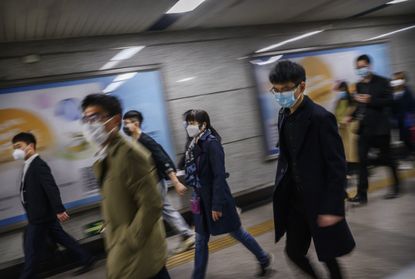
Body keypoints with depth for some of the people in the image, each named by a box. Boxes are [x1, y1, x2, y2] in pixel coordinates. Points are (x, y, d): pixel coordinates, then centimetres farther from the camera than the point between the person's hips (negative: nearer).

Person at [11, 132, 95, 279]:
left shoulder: (39, 165, -18)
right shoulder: (29, 165, 12)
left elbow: (52, 189, -25)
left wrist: (59, 210, -28)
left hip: (40, 216, -9)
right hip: (40, 215, 9)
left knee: (32, 250, 3)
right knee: (63, 239, 15)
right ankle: (87, 259, 24)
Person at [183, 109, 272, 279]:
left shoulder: (211, 143, -18)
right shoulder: (195, 145, 5)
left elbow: (219, 175, -22)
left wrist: (217, 204, -22)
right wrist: (196, 197, 14)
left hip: (216, 198, -7)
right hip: (202, 199, 7)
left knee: (236, 232, 11)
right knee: (201, 241, 11)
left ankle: (264, 259, 33)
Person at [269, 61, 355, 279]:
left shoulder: (320, 118, -18)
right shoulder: (284, 115, 4)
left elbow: (337, 167, -17)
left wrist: (332, 208, -18)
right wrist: (281, 191, 11)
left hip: (319, 201, -6)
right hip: (295, 199, 6)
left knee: (327, 255, 9)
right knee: (294, 252, 13)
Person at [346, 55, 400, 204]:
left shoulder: (382, 82, -4)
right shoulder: (359, 85, 11)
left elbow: (389, 101, -13)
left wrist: (370, 100, -22)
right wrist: (352, 116, 6)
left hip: (380, 127, -4)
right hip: (365, 127, 4)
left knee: (386, 157, 9)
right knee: (362, 160, -3)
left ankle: (396, 186, 32)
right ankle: (361, 194, -1)